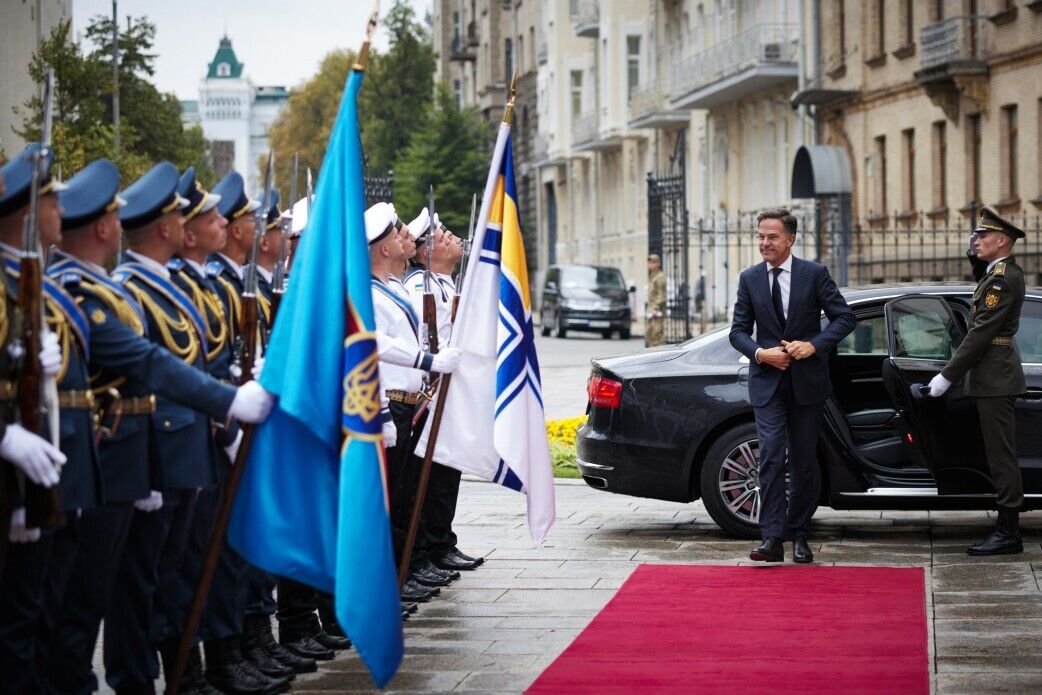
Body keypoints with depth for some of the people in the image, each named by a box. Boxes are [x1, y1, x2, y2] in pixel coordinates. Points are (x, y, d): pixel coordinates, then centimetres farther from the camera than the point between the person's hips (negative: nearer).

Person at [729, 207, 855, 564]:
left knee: (804, 460, 7)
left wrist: (813, 345, -16)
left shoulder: (814, 274, -2)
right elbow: (738, 331, 7)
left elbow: (844, 317, -2)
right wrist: (760, 353, -13)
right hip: (767, 380, 0)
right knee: (771, 456, -11)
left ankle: (799, 535, 17)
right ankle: (772, 538, -15)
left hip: (807, 381, 0)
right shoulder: (749, 279, 4)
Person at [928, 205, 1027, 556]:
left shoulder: (1003, 279, -17)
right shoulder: (1000, 272, 13)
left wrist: (947, 376, -18)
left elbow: (981, 333, -20)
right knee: (1000, 454, 11)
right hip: (993, 374, 10)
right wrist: (977, 254, 9)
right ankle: (1007, 531, 14)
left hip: (995, 377, -10)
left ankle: (1008, 534, -5)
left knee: (1001, 455, -7)